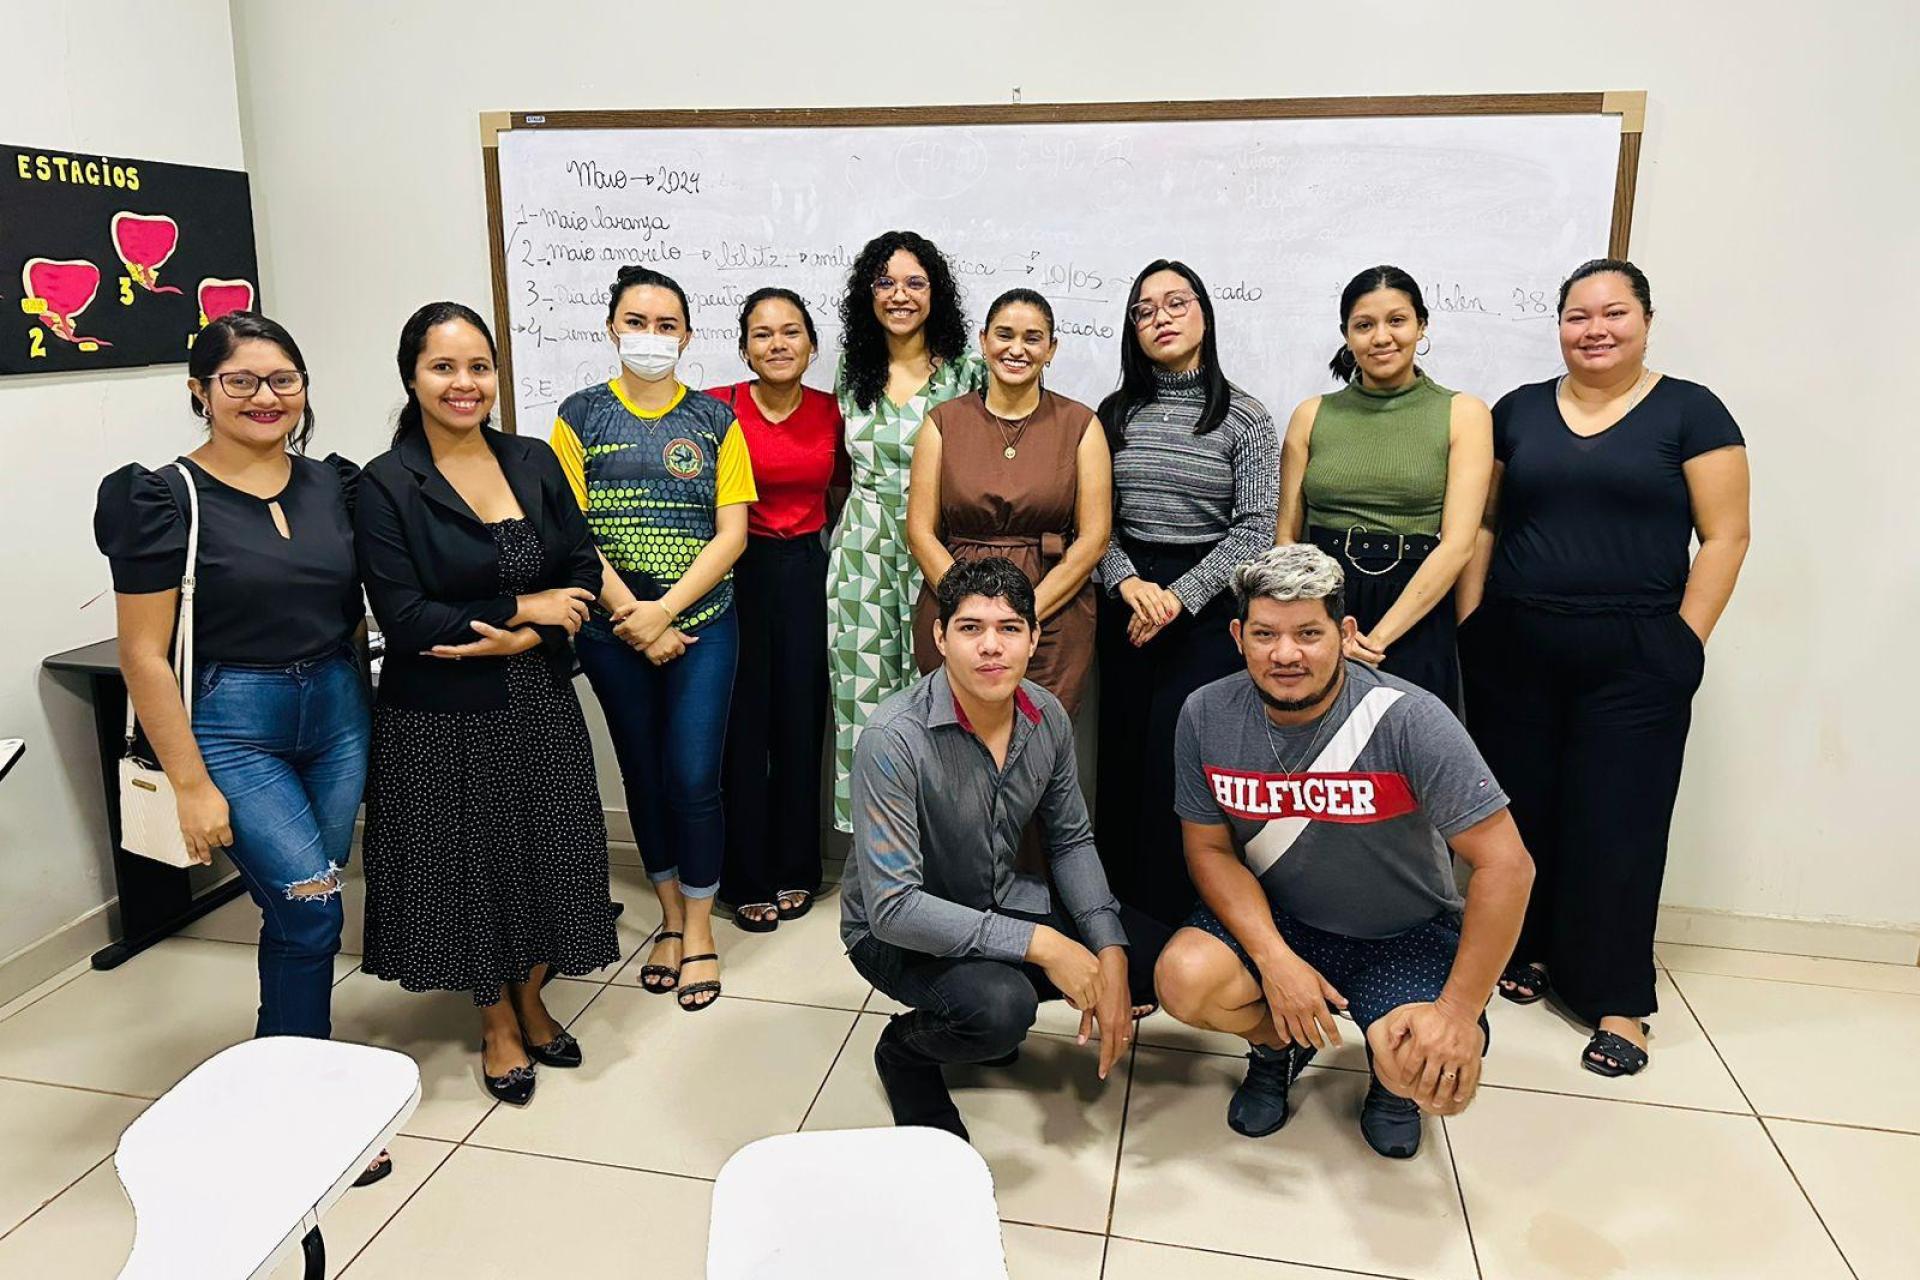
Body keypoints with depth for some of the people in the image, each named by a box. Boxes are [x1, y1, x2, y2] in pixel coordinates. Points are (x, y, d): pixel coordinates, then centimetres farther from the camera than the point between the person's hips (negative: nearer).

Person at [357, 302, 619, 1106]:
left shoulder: (534, 463, 3)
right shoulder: (387, 486, -9)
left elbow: (582, 575, 1)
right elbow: (404, 619, -16)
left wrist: (519, 639, -16)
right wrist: (524, 607, -14)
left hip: (541, 705, 4)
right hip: (443, 720, -3)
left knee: (546, 858, 12)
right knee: (469, 865, 10)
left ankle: (530, 1002, 36)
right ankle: (497, 1026, 32)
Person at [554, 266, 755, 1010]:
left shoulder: (715, 420, 4)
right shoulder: (580, 416, 3)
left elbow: (732, 532, -3)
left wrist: (665, 611, -13)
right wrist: (633, 619, -12)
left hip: (703, 624, -1)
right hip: (615, 630, 1)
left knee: (694, 779, -4)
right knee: (644, 775, 11)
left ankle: (699, 928, 15)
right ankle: (671, 917, 28)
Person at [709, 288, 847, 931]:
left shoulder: (831, 413, 2)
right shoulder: (719, 408, -8)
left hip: (806, 572, 3)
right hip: (739, 575, -3)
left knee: (801, 721, 9)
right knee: (743, 726, 3)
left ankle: (794, 868, 26)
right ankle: (746, 879, 18)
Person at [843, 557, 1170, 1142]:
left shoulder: (1047, 717, -9)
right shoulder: (895, 739, -29)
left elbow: (1071, 841, 4)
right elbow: (893, 906, -30)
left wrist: (1110, 953, -10)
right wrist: (1037, 943, -31)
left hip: (1002, 899, 7)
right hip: (899, 931, -6)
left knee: (1158, 962, -5)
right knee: (998, 1009, -35)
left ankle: (1001, 999, 16)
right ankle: (905, 1050, 0)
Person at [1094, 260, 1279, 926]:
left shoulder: (1244, 417, -1)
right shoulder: (1115, 413, 9)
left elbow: (1256, 529, -6)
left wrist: (1180, 596, -14)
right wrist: (1128, 582, -12)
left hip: (1208, 604, -3)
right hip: (1126, 602, 4)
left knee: (1180, 759, -6)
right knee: (1123, 753, 6)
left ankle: (1179, 915, 8)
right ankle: (1121, 904, 19)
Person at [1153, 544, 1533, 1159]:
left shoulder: (1409, 720, -23)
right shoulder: (1207, 715, -12)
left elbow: (1506, 865, -22)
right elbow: (1209, 848, -5)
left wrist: (1461, 1009, -24)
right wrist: (1275, 959, -20)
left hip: (1405, 937, -2)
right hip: (1272, 919, 3)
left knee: (1433, 1077, -28)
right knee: (1185, 980, -26)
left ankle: (1390, 1068, 13)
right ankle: (1279, 1043, 10)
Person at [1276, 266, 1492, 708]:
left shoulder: (1463, 415, 1)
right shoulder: (1312, 416, 6)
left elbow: (1457, 545, -8)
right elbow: (1286, 536, 4)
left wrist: (1378, 638, -15)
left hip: (1415, 623, -1)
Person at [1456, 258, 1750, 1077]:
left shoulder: (1690, 411, 1)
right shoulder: (1518, 411, 9)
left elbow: (1725, 536, -1)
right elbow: (1482, 525, 11)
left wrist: (1685, 641, -7)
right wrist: (1469, 625, 3)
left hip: (1632, 658, -3)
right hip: (1514, 649, 3)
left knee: (1617, 822, 1)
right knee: (1516, 808, 8)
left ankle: (1617, 1000, 13)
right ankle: (1525, 950, 27)